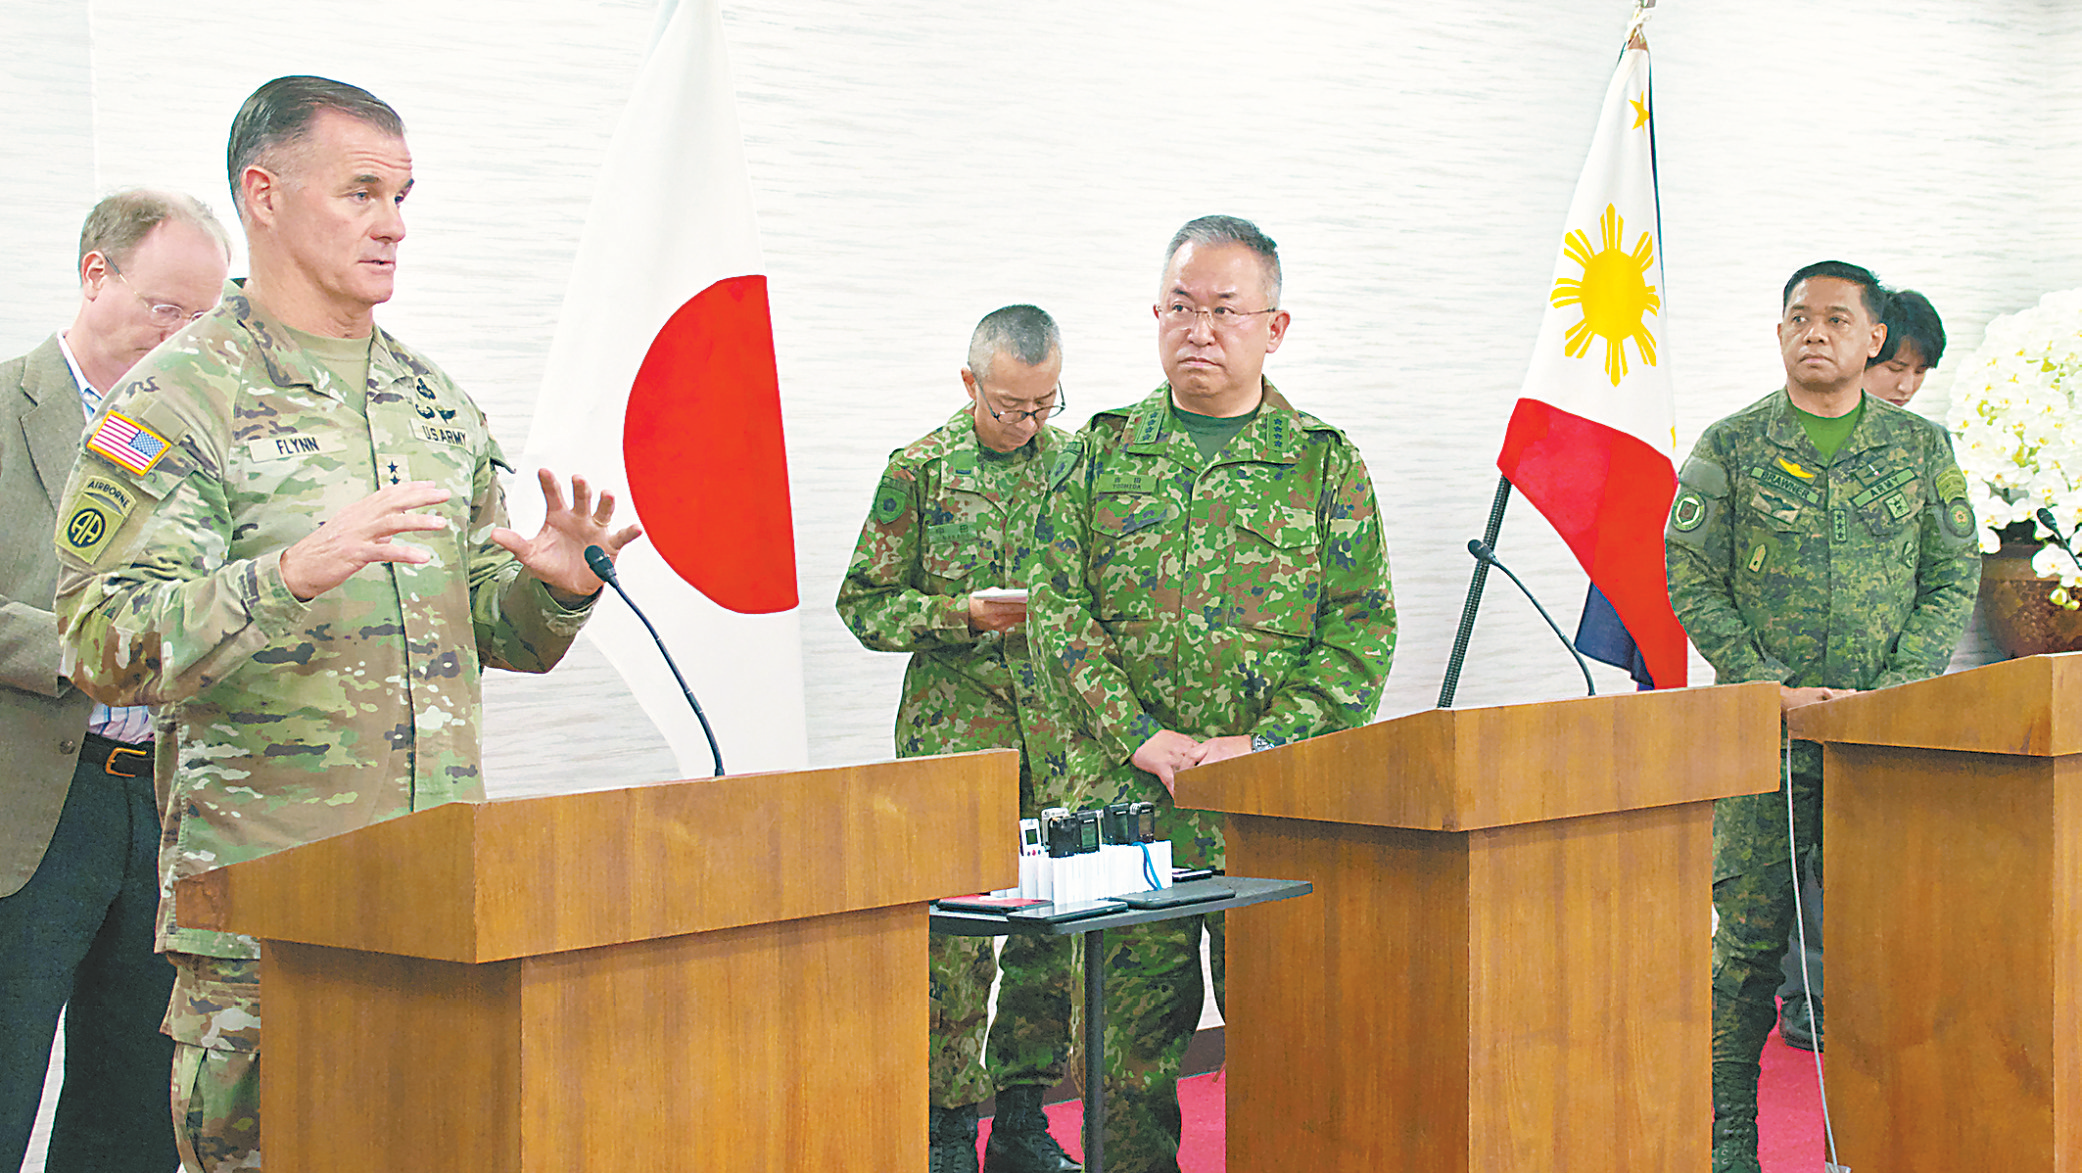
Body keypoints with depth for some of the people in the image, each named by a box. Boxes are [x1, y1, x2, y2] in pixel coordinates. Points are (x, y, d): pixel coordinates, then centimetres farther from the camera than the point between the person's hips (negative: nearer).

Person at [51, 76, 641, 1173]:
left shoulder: (436, 402, 16)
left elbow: (493, 634, 20)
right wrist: (293, 572, -27)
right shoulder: (176, 401, -4)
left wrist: (556, 587, -3)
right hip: (262, 910, -5)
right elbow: (104, 646, -14)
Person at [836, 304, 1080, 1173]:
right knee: (954, 934, -6)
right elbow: (865, 604, 2)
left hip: (1061, 737, 3)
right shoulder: (920, 469, 0)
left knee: (1055, 934, 4)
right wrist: (963, 614, -12)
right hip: (953, 735, -3)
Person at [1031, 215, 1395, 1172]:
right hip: (1124, 803, 1)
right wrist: (1143, 740, -10)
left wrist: (1263, 745, -11)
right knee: (1129, 1036, 4)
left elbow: (1362, 630, 0)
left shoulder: (1325, 463, 6)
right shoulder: (1100, 452, 9)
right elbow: (1060, 613, 2)